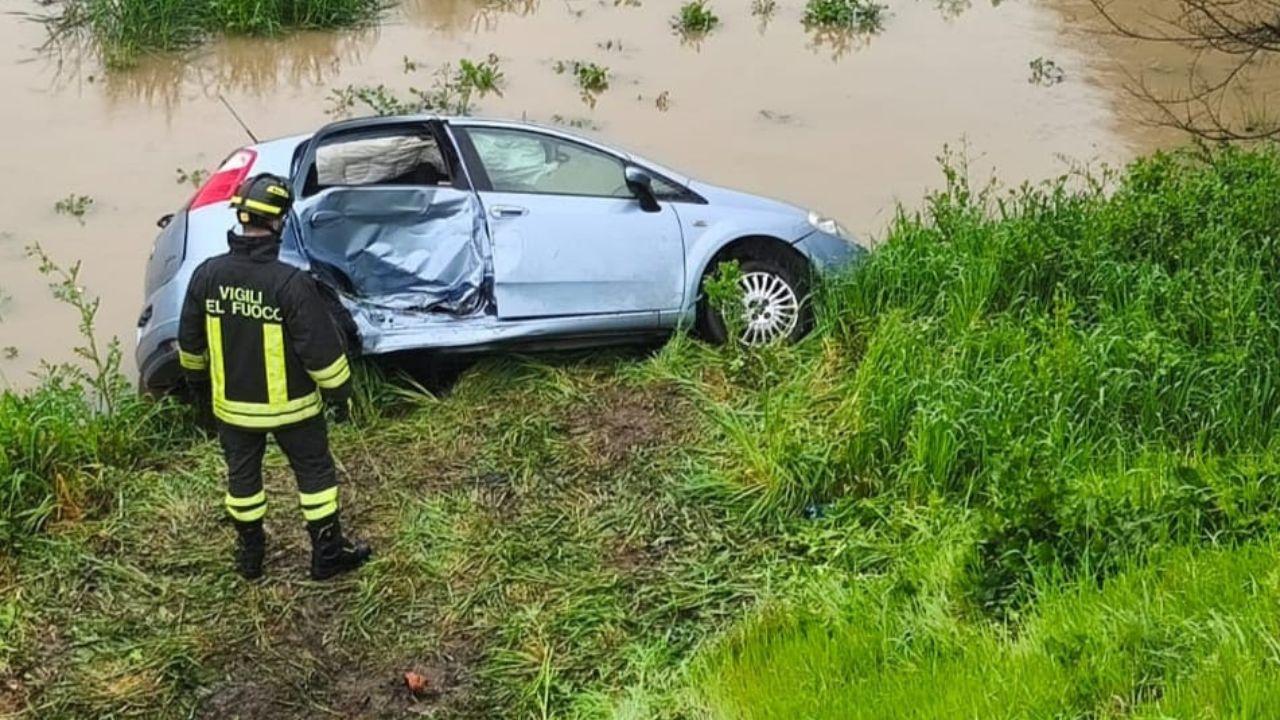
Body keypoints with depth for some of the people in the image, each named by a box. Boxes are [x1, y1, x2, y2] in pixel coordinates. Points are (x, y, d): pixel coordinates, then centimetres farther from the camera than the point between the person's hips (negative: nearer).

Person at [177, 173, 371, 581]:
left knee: (242, 476, 21)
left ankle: (250, 556, 35)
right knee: (314, 473, 15)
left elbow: (190, 342, 2)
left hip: (232, 404, 4)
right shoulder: (292, 283, -26)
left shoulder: (207, 275, -11)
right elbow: (322, 348, -19)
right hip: (289, 406, -4)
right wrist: (340, 394, -4)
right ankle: (328, 556, 25)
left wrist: (198, 381, 20)